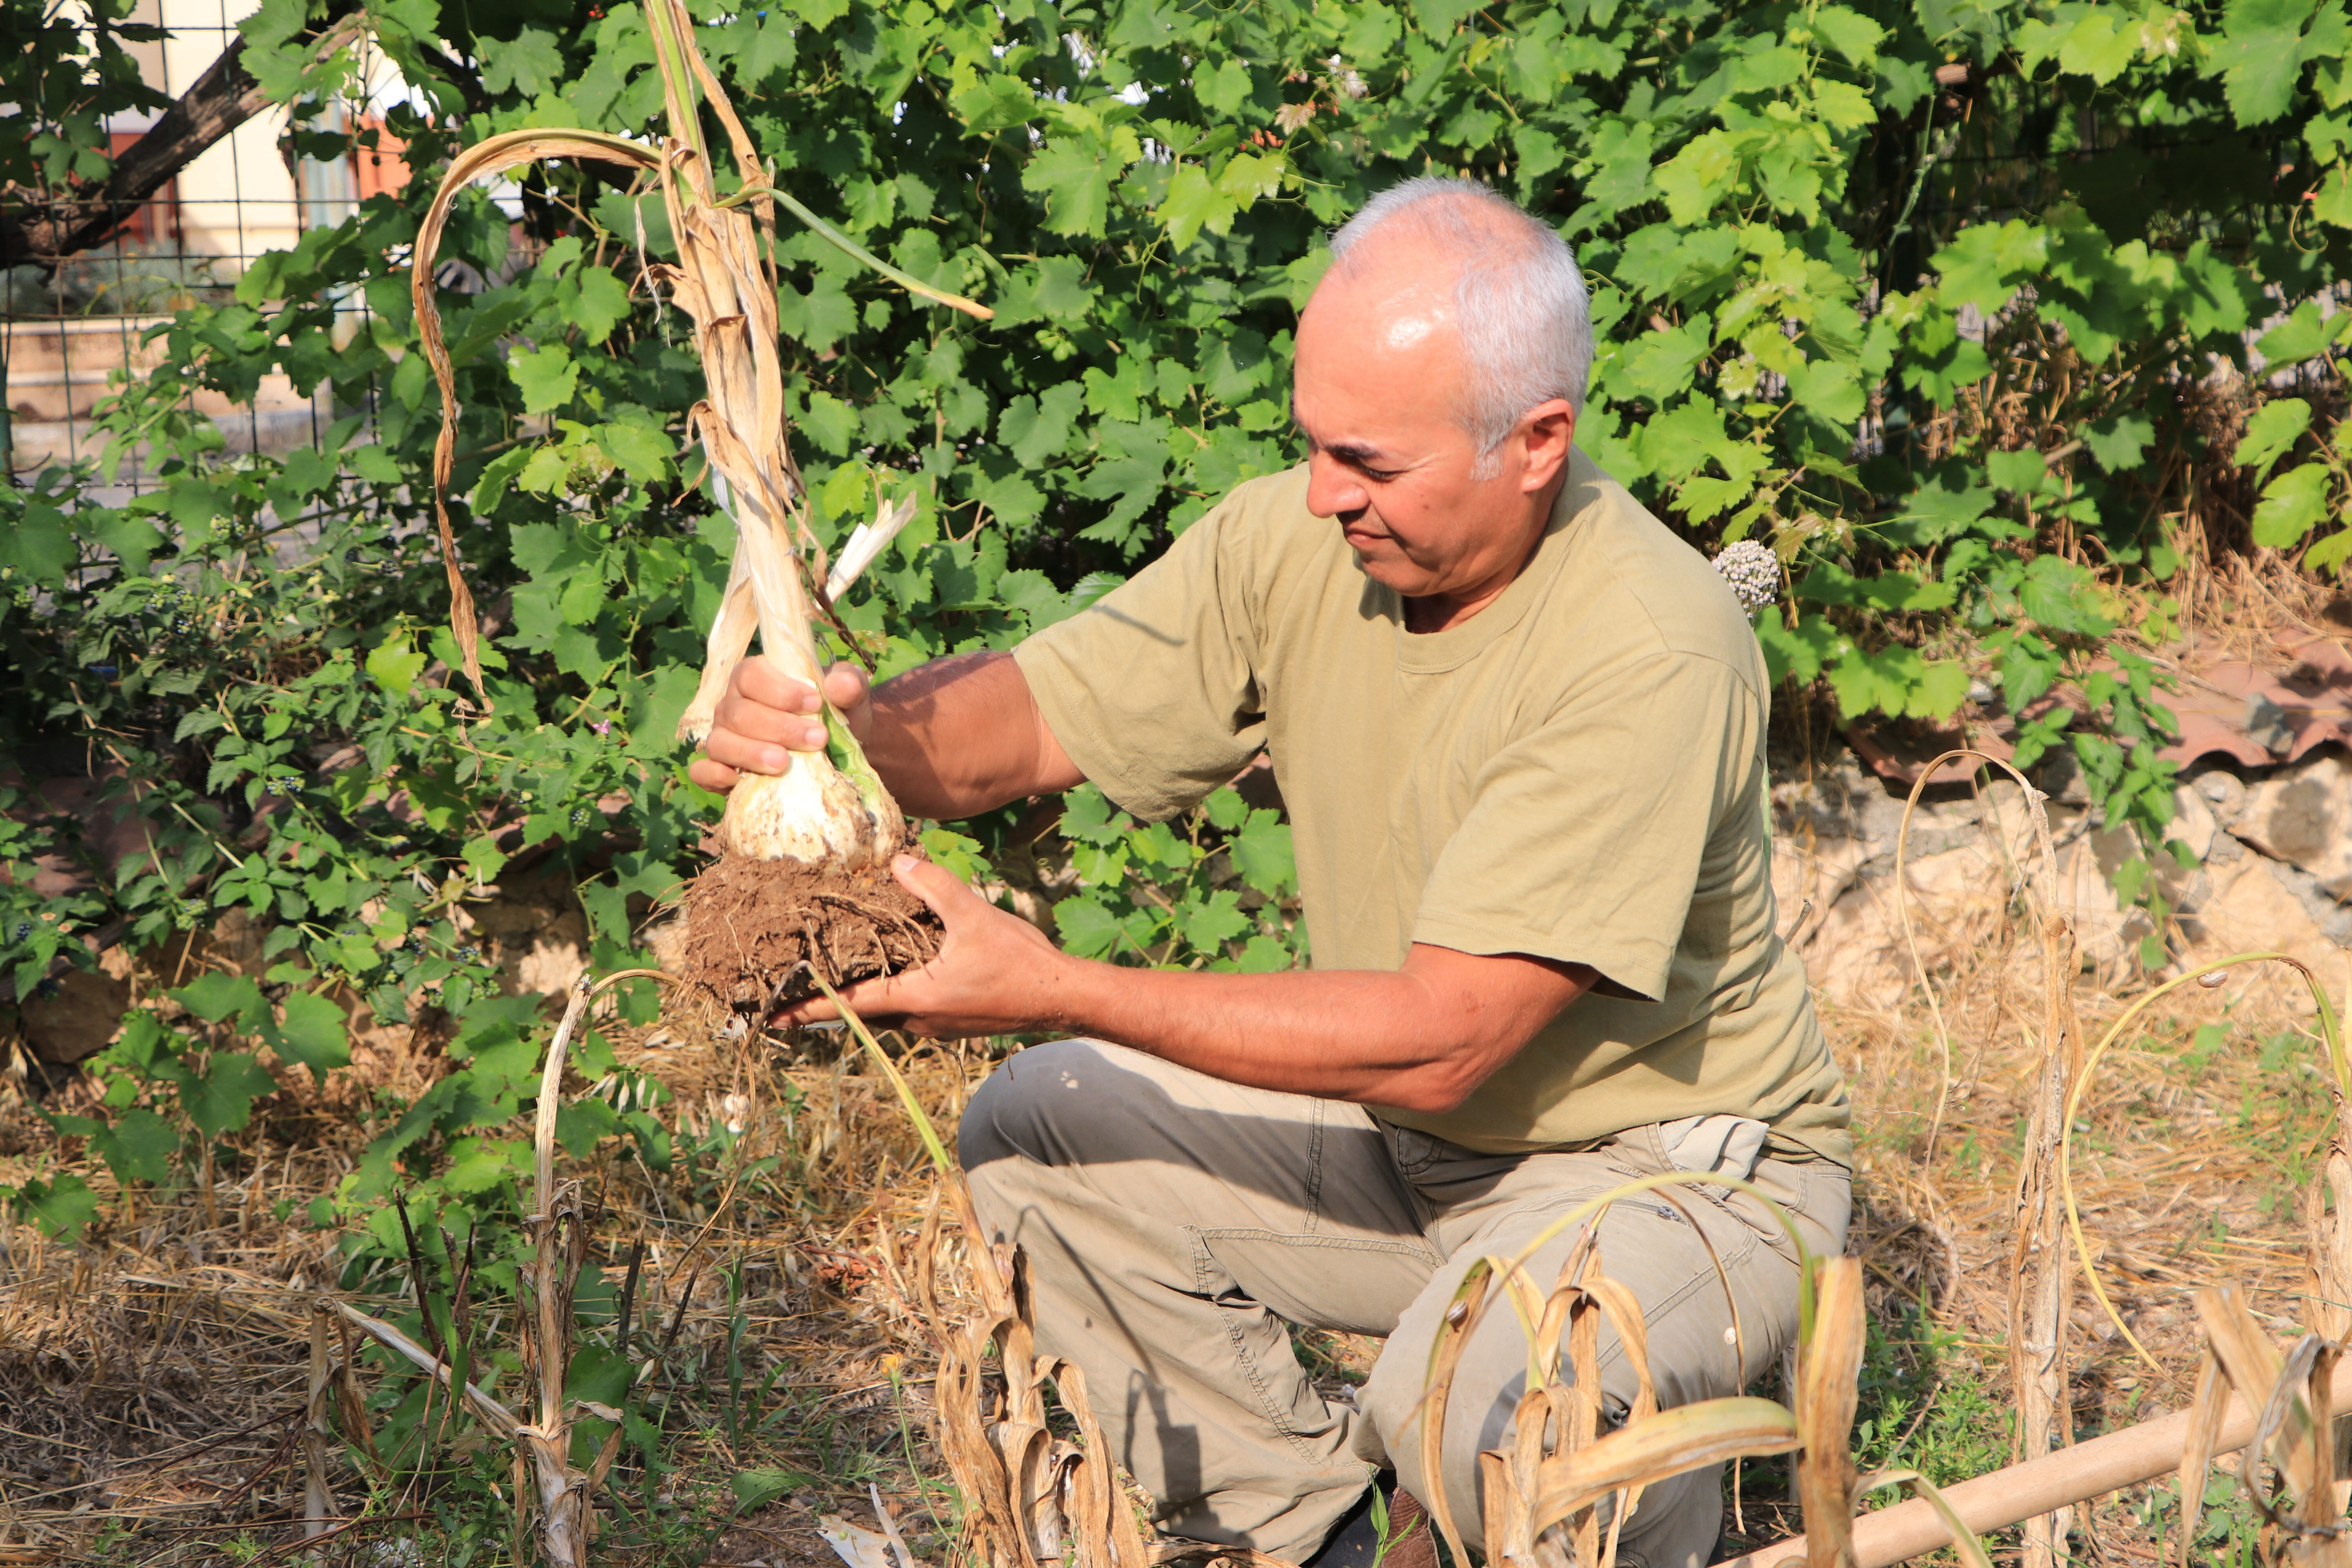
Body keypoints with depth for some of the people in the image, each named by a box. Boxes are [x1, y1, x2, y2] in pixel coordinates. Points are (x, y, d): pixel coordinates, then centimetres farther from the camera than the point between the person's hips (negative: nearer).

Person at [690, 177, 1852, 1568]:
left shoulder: (1650, 652, -30)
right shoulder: (1297, 540, -10)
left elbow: (1441, 1037, -32)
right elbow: (1027, 718, -5)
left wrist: (1058, 991, -35)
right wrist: (844, 727, -29)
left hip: (1678, 1167, -6)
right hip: (1412, 1133, 7)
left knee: (1467, 1401, -35)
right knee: (1035, 1132, -5)